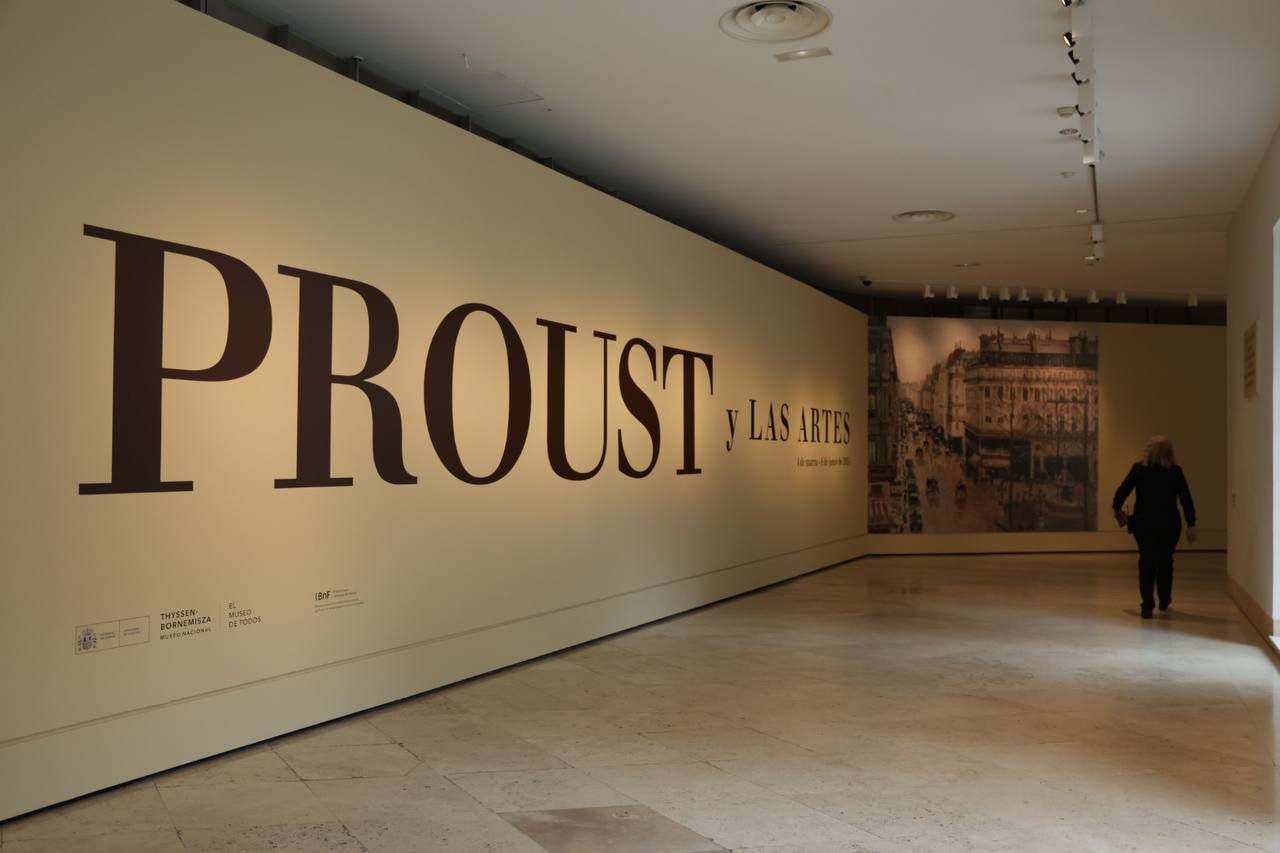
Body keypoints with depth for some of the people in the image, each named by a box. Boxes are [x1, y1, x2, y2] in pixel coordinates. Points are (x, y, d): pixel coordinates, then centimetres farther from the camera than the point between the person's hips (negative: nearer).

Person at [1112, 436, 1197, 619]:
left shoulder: (1138, 469, -4)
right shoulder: (1175, 471, -4)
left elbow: (1122, 491, -6)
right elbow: (1186, 499, -7)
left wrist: (1117, 509, 11)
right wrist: (1191, 525, -6)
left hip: (1144, 523, -1)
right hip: (1169, 524, 1)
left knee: (1146, 563, 3)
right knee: (1165, 561, 18)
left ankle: (1147, 605, -4)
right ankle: (1164, 600, 30)